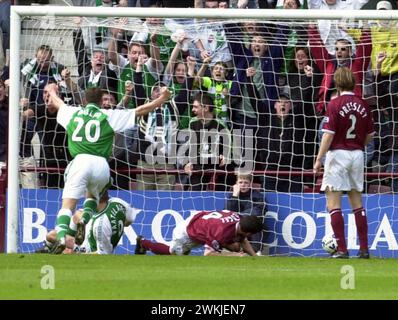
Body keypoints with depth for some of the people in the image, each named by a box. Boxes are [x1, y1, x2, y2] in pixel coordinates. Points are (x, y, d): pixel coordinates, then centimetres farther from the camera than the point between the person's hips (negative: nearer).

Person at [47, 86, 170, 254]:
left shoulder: (73, 113, 16)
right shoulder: (109, 116, 9)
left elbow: (58, 103, 38)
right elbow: (139, 111, 12)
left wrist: (52, 92, 61)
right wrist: (161, 99, 23)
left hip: (80, 161, 0)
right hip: (100, 164, 0)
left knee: (67, 204, -5)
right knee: (93, 195, 28)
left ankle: (61, 238, -27)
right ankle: (84, 220, -1)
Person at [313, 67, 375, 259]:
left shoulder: (335, 104, -11)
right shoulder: (363, 105, 3)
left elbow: (329, 134, -14)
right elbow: (369, 135, 10)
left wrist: (319, 159, -10)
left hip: (338, 154, -5)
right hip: (357, 155, 5)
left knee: (334, 204, -2)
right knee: (357, 203, 13)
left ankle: (342, 249, -8)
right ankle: (364, 249, 11)